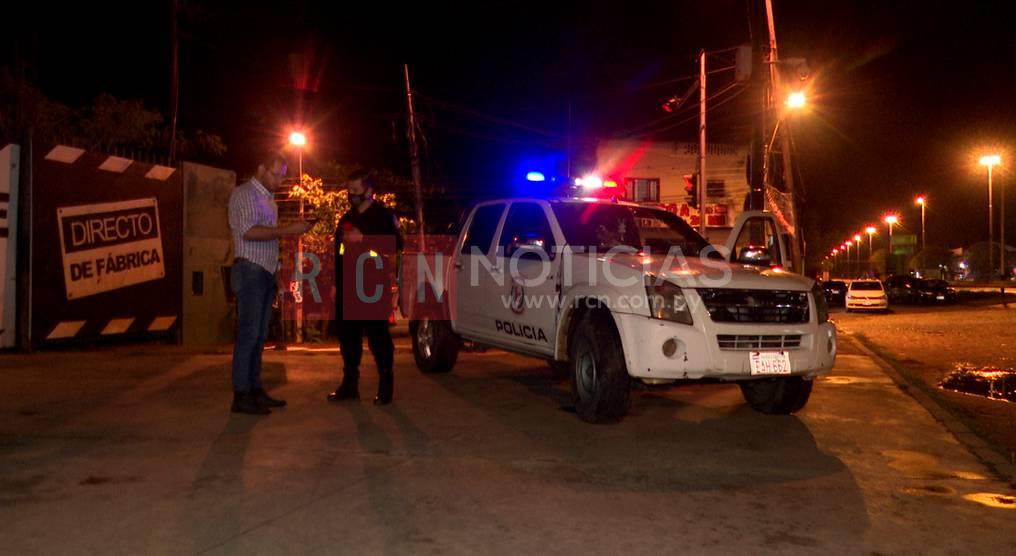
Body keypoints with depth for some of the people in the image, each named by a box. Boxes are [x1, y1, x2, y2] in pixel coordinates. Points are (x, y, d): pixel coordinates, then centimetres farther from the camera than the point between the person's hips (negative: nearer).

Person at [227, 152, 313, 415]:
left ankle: (255, 390, 12)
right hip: (250, 271, -8)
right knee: (248, 334, -9)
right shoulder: (244, 193, -5)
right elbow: (248, 232, -17)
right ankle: (241, 396, -7)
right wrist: (287, 230, -19)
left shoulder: (267, 199, 22)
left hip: (266, 273, 8)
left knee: (259, 334, 8)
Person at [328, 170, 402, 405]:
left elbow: (395, 245, -13)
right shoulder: (346, 219, 20)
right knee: (347, 335, 8)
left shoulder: (383, 215, -1)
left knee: (378, 335, -5)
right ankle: (349, 384, 18)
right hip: (347, 286, 7)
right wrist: (336, 284, 17)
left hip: (373, 287, -6)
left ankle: (386, 385, 2)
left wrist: (364, 239, -18)